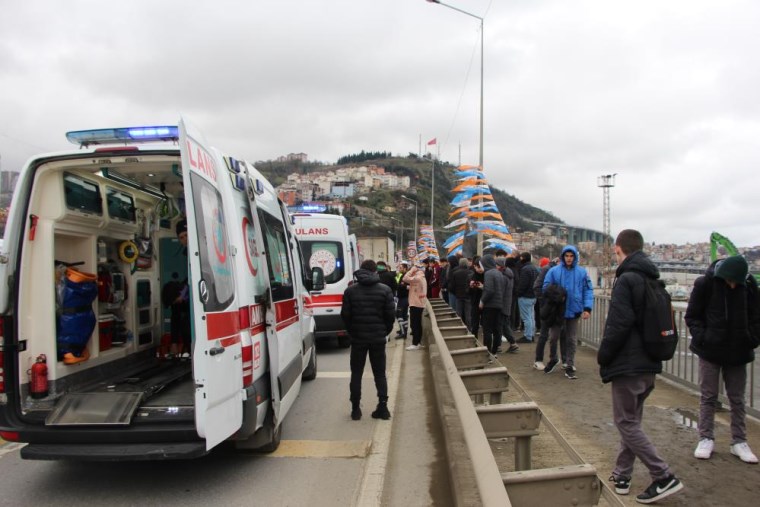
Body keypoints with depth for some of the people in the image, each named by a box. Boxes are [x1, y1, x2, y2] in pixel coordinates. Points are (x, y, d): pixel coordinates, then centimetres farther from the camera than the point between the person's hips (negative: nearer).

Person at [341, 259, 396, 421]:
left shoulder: (350, 290, -3)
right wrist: (385, 330, 10)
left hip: (358, 338, 0)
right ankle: (383, 407, 7)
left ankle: (356, 409, 11)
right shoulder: (385, 290, -4)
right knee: (380, 374, 10)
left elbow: (345, 315, -2)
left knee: (356, 374, 10)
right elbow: (391, 314, -5)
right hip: (378, 338, 0)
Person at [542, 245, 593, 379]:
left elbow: (588, 291, -2)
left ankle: (570, 366, 20)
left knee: (571, 340, 10)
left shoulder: (582, 272, -2)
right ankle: (553, 359, 32)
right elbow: (546, 288, -2)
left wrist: (587, 308, -12)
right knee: (553, 337, 8)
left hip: (573, 311, 1)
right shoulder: (554, 271, -5)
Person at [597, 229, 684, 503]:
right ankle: (622, 476, 24)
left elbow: (619, 324, -22)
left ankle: (664, 477, -1)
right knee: (631, 420, 16)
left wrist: (603, 356, -10)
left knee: (626, 422, 1)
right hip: (649, 364, 9)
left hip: (627, 365, -9)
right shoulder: (653, 280, 11)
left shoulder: (626, 280, -17)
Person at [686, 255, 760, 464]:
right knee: (708, 397, 6)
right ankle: (706, 439, 15)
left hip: (738, 352, 2)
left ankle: (739, 441, 22)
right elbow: (692, 316, -5)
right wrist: (701, 337, -17)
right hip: (710, 351, -2)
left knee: (737, 399, 12)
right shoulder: (705, 284, -12)